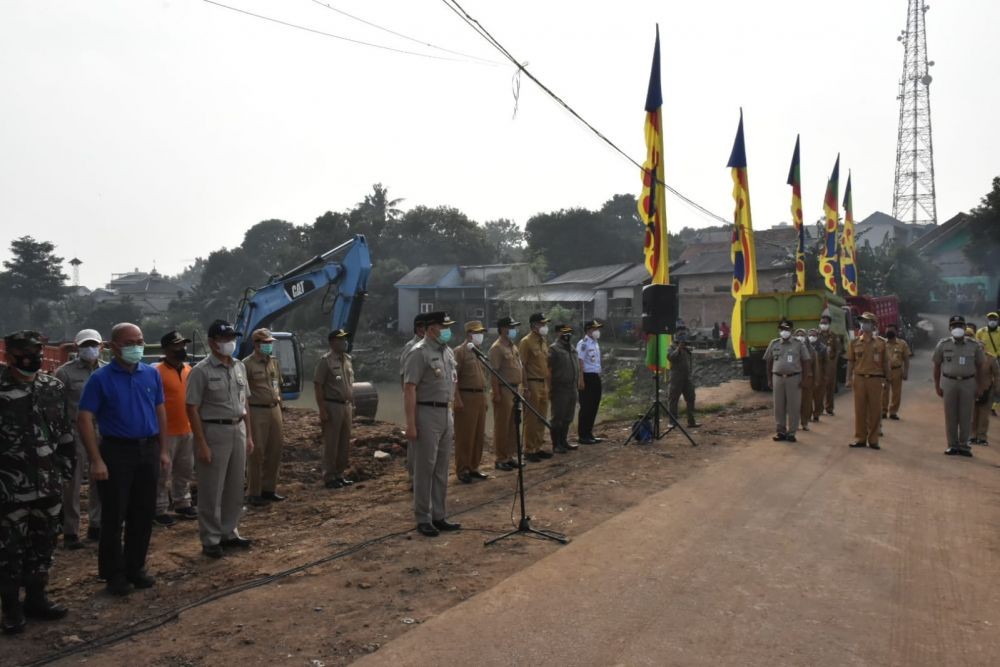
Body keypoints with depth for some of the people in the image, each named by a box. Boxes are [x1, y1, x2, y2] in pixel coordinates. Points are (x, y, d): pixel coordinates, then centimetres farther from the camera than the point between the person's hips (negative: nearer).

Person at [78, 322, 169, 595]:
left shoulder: (152, 374, 5)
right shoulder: (101, 378, -7)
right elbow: (84, 419, -10)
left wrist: (163, 450, 8)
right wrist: (96, 460, -16)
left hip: (148, 450, 4)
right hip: (117, 452, -4)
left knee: (144, 513, 11)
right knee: (114, 515, 4)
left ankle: (135, 567, 25)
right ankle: (113, 573, 18)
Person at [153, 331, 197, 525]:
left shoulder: (189, 370, 9)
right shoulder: (157, 372, -12)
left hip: (187, 430, 7)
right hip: (167, 432, -7)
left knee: (185, 471, 16)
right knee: (163, 473, 2)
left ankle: (182, 504, 29)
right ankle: (159, 510, 12)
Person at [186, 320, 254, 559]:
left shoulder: (239, 367, 9)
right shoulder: (201, 371, -11)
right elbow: (192, 408, -13)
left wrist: (249, 435, 11)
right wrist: (202, 444, -17)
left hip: (238, 430, 7)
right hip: (214, 432, -6)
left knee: (235, 488, 14)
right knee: (212, 490, 3)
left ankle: (229, 533, 27)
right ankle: (210, 540, 14)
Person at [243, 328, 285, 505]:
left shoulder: (273, 362, 13)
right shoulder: (247, 364, -9)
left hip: (274, 410, 7)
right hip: (257, 411, -7)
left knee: (275, 450, 10)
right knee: (257, 452, -1)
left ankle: (269, 489, 22)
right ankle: (254, 493, 9)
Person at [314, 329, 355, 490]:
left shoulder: (348, 359, 11)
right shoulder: (326, 360, -10)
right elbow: (318, 385, -13)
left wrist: (352, 405, 15)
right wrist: (322, 410, -17)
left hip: (346, 405, 7)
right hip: (332, 406, -7)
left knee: (344, 443, 12)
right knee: (331, 443, -1)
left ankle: (339, 474, 23)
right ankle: (329, 477, 8)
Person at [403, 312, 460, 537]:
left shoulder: (448, 352, 13)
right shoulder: (420, 352, -12)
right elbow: (409, 388, -16)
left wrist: (452, 418, 17)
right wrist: (410, 423, -21)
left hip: (446, 413, 8)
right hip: (427, 414, -8)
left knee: (441, 469, 13)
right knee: (425, 468, 0)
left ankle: (439, 516, 22)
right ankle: (423, 519, 10)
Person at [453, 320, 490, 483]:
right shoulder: (459, 351, -9)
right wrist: (457, 400, -19)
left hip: (480, 397, 8)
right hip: (466, 398, -8)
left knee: (479, 436, 11)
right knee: (465, 436, -2)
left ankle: (473, 468, 21)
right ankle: (462, 470, 6)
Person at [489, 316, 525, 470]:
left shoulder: (513, 346, 15)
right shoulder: (497, 348, -12)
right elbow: (494, 373, -17)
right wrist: (496, 394, -21)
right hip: (504, 391, -9)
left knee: (513, 425, 14)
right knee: (502, 426, 0)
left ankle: (510, 456, 24)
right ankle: (500, 459, 8)